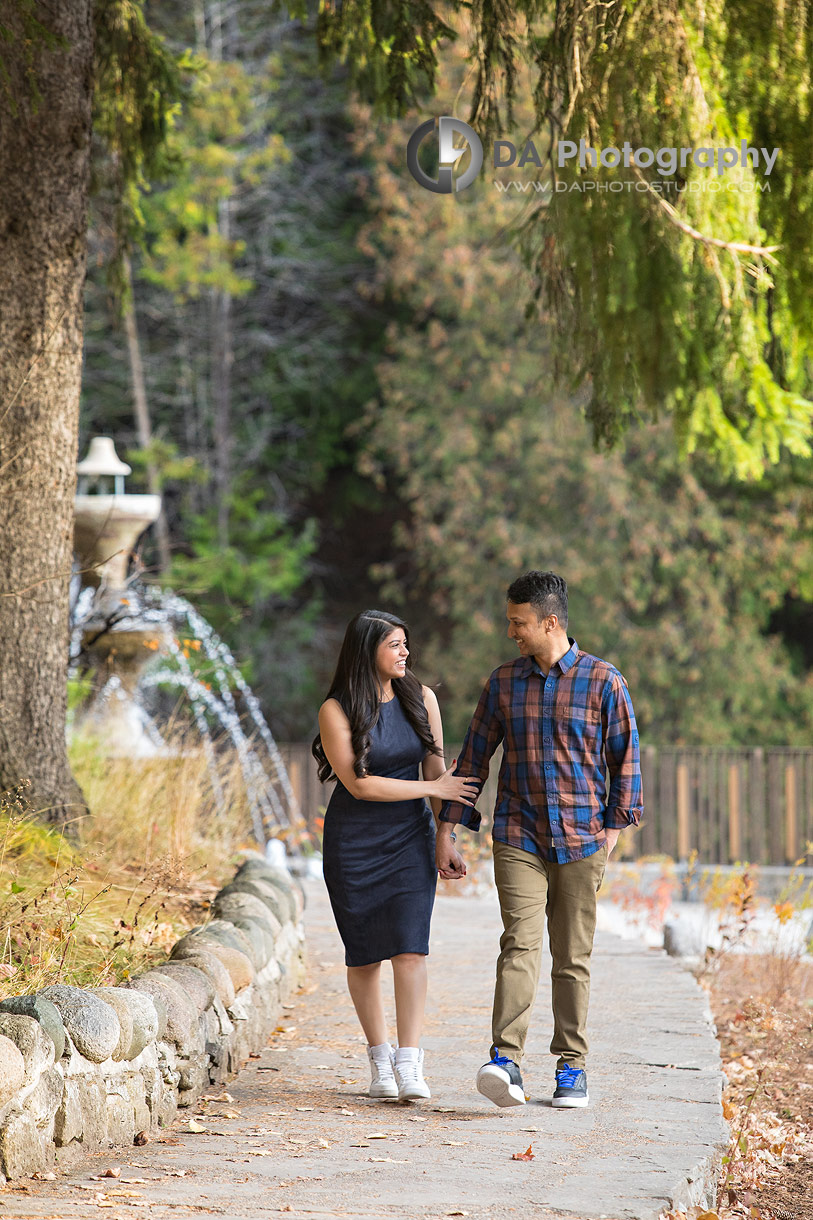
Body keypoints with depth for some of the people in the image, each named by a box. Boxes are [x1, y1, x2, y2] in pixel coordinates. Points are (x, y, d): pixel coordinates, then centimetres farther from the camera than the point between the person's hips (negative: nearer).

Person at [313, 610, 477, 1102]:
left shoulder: (420, 698, 2)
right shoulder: (337, 711, -10)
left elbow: (437, 770, 7)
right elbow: (359, 784, -14)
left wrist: (446, 839, 4)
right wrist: (434, 789, -13)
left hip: (410, 838, 2)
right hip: (354, 843, -2)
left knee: (410, 946, -12)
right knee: (365, 954, 3)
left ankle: (409, 1066, -15)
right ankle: (380, 1060, 17)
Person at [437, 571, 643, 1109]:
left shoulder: (603, 681, 0)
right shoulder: (504, 681, 7)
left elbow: (625, 758, 6)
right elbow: (474, 756, 11)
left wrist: (613, 825, 0)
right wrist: (446, 832, 9)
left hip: (581, 841, -1)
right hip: (518, 837, 1)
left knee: (573, 957, 5)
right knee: (520, 943, -14)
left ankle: (572, 1065, 13)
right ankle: (506, 1060, -24)